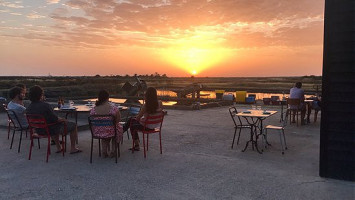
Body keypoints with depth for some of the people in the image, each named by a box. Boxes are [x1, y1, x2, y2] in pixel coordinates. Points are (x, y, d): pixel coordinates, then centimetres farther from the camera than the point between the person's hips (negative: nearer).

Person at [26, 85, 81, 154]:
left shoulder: (29, 107, -5)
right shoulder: (45, 106, -28)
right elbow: (55, 119, -23)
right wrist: (63, 120, -2)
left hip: (39, 131, 8)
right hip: (51, 130, -8)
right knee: (73, 125, 10)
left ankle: (58, 147, 41)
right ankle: (73, 148, 17)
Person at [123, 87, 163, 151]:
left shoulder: (145, 106, -26)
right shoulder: (160, 103, -13)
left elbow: (137, 118, -15)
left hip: (147, 126, -6)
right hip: (156, 125, 6)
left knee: (132, 126, 25)